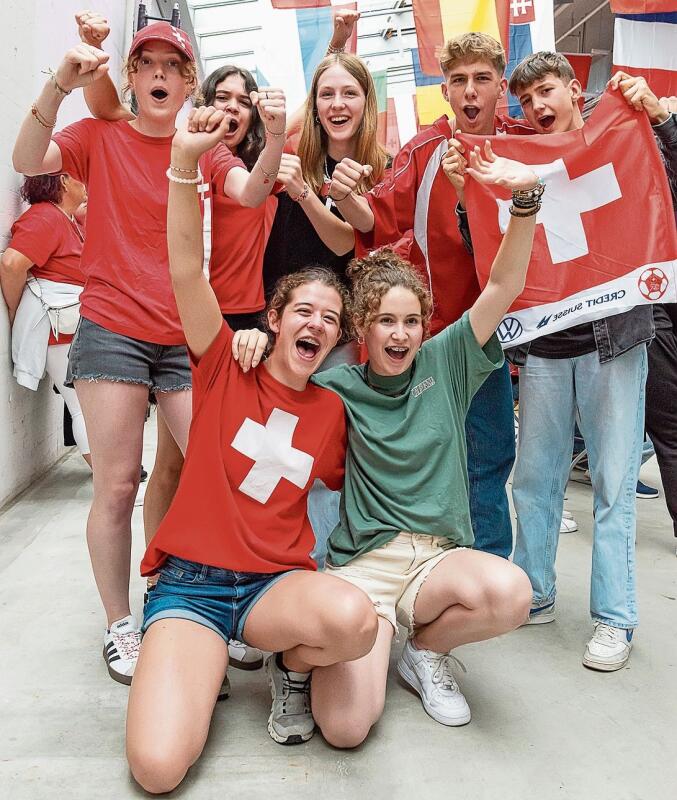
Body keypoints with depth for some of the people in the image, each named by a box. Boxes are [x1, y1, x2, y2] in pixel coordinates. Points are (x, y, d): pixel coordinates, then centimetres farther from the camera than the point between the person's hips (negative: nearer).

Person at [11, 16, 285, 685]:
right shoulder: (100, 136, 7)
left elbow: (250, 194, -8)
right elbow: (27, 162, -9)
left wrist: (276, 138, -26)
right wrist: (60, 84, -20)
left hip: (185, 336, 2)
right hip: (111, 330, -2)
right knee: (116, 484, 0)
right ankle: (119, 626, 16)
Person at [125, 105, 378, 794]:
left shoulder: (332, 410, 7)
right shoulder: (226, 370, 0)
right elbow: (187, 271, -14)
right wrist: (184, 163, -25)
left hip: (276, 582, 2)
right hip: (189, 581, -1)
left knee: (353, 619, -34)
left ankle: (290, 668, 2)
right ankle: (197, 664, 12)